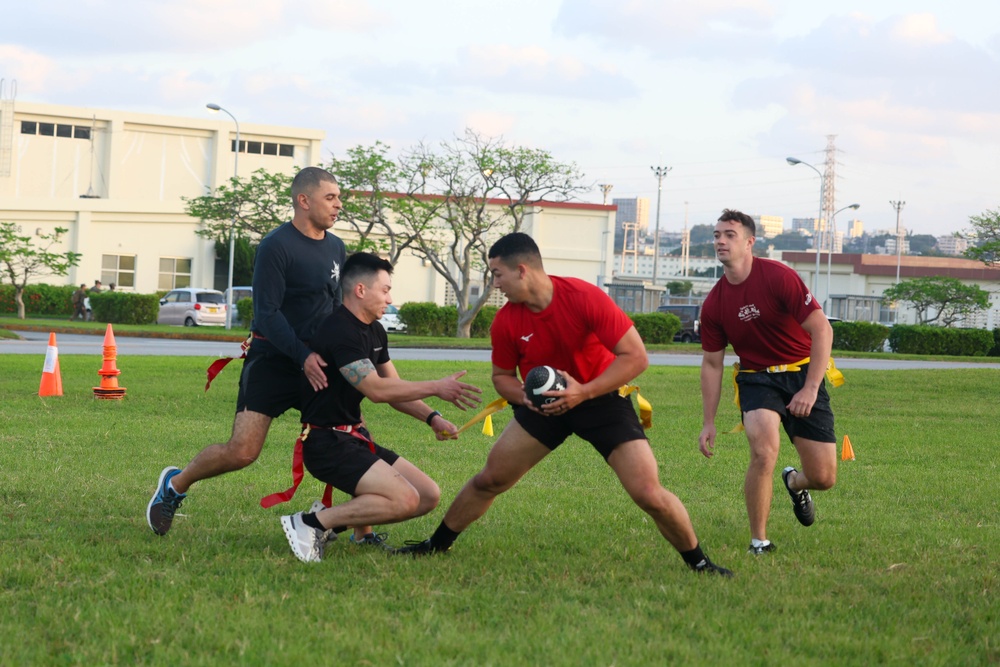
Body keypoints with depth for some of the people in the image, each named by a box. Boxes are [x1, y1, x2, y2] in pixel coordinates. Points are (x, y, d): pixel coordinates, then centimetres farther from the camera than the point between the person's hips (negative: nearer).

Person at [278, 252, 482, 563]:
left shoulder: (375, 332, 14)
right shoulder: (340, 332, -18)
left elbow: (393, 388, 16)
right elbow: (376, 389, -25)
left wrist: (431, 417, 0)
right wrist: (436, 388, -20)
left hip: (354, 438, 10)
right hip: (326, 441, -10)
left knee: (429, 496, 5)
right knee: (404, 499, -24)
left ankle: (336, 521, 5)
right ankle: (310, 523, -16)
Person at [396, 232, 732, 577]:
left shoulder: (585, 298, -25)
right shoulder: (506, 321, -11)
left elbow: (636, 357, -23)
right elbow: (502, 375, 5)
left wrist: (584, 392, -30)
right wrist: (525, 397, -18)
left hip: (601, 398, -4)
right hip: (545, 403, 4)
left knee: (649, 494, -14)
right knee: (489, 480, 2)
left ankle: (699, 562, 6)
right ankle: (437, 545, 22)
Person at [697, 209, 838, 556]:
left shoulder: (778, 277, -17)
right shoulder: (714, 304, -4)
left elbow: (822, 330, -17)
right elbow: (712, 363, 6)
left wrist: (810, 389, -22)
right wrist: (708, 422, 2)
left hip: (802, 374, -1)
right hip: (756, 379, 2)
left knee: (824, 477, -3)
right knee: (763, 452, -26)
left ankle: (795, 483, 36)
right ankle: (758, 542, -10)